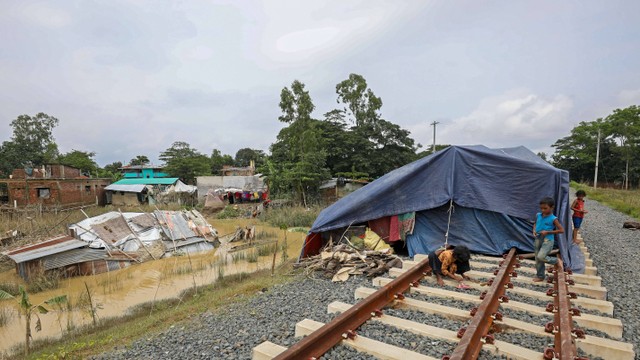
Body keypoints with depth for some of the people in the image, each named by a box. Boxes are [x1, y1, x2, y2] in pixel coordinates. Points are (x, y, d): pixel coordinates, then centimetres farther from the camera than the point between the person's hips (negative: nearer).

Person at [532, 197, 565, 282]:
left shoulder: (553, 219, -12)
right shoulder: (538, 215, 2)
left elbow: (562, 230, -10)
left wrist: (547, 232, -16)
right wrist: (534, 230, 0)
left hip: (547, 240, -6)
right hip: (538, 239, 6)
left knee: (540, 257, -22)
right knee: (538, 260, 11)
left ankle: (555, 260, 9)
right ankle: (540, 276, 27)